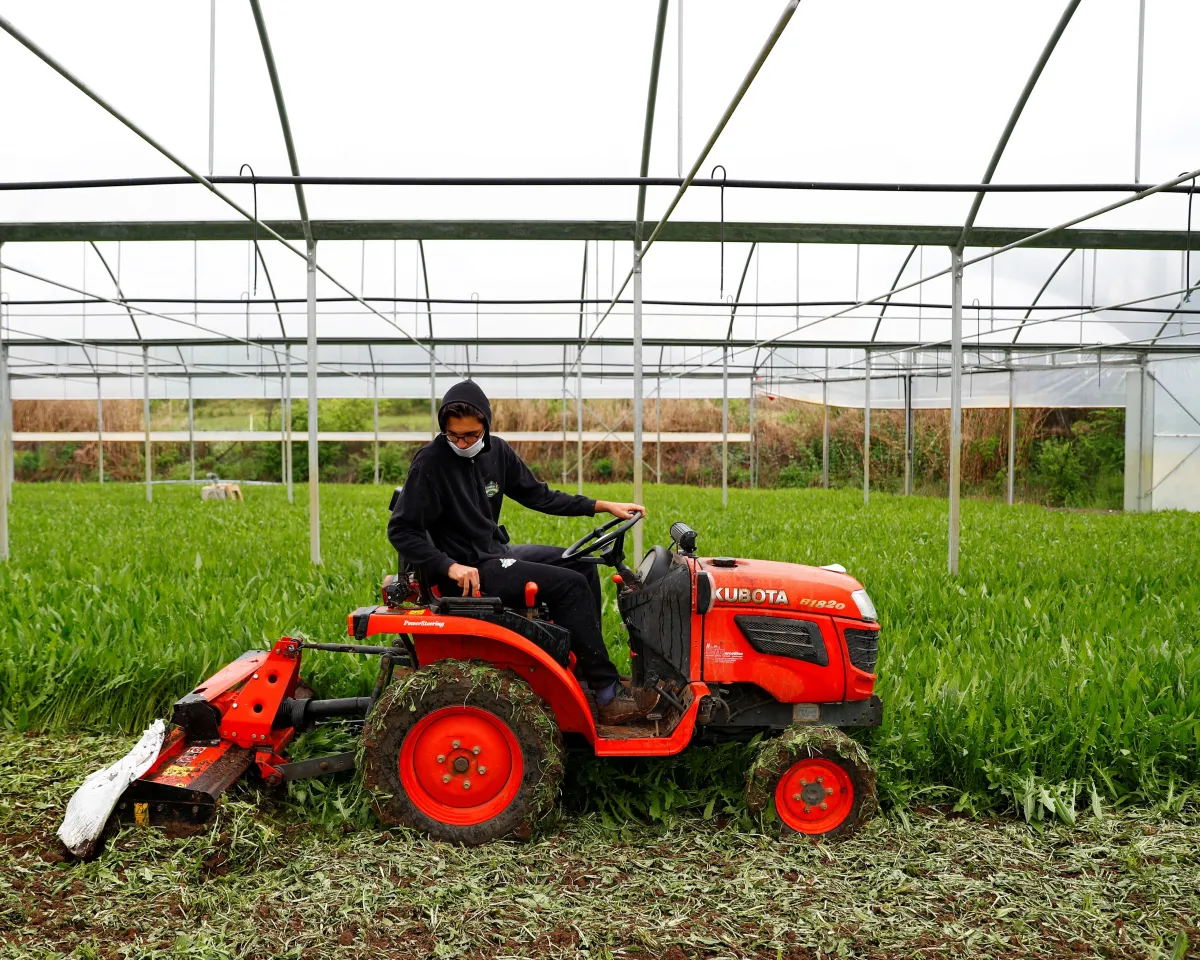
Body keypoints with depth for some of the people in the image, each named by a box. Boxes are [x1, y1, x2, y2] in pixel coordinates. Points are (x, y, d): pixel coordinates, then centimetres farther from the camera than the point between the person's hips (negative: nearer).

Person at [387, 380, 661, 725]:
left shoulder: (496, 451, 2)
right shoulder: (430, 462, -18)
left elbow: (539, 495, 11)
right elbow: (401, 530, -17)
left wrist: (603, 506, 5)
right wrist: (449, 567, -28)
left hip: (496, 552, 8)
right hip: (468, 571, -8)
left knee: (582, 566, 9)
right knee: (568, 585, -18)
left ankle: (586, 664, 13)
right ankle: (608, 694, -12)